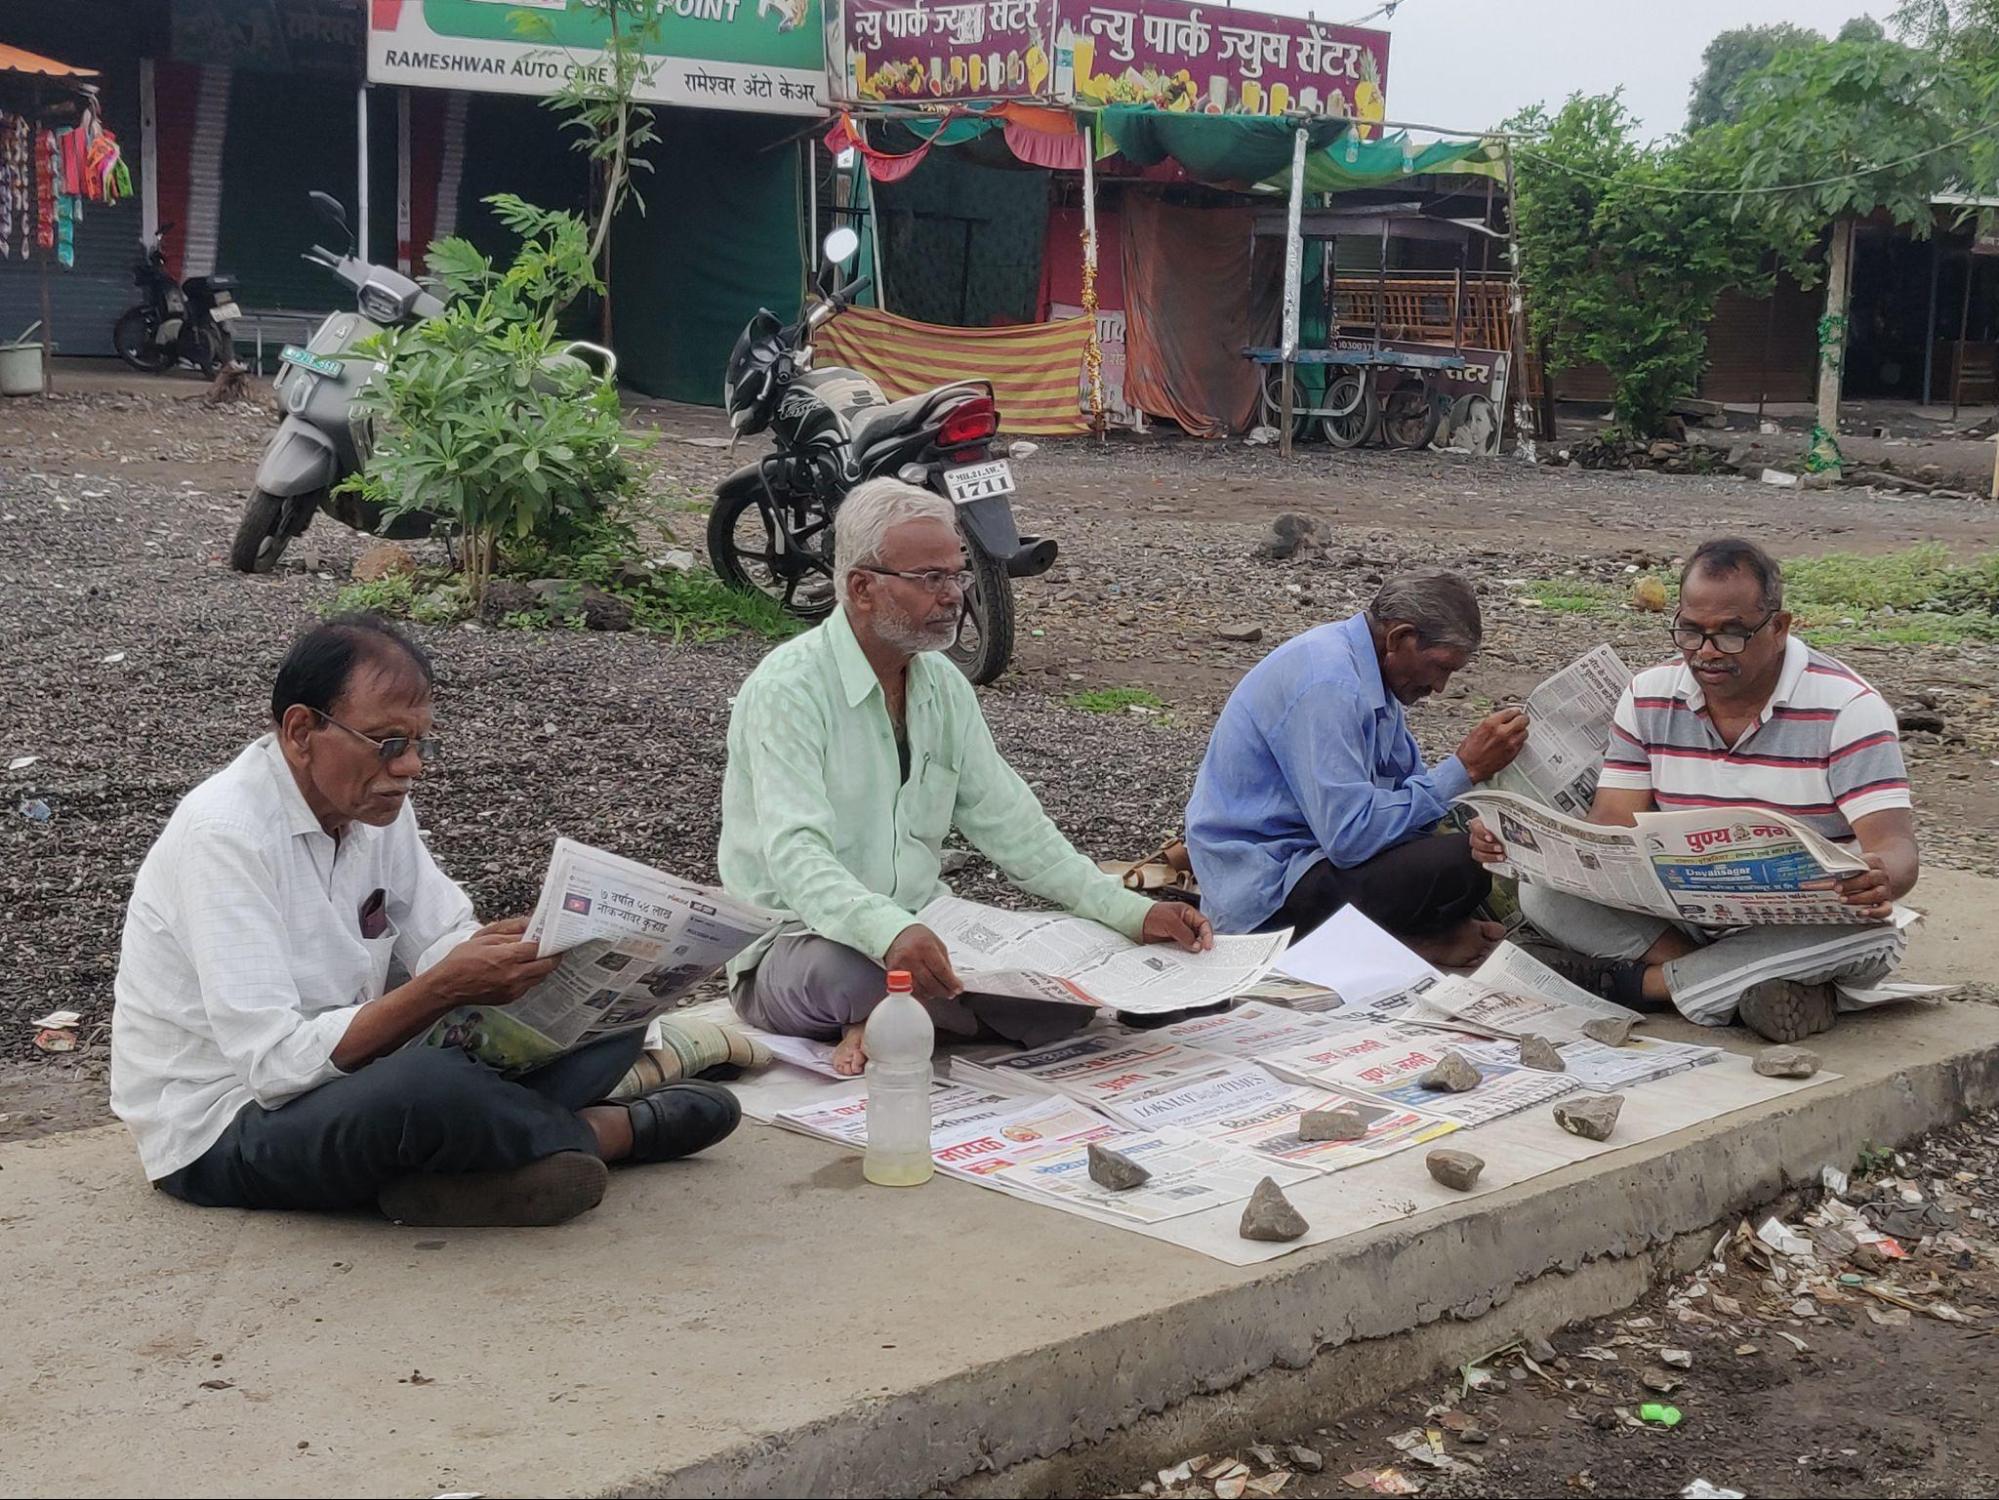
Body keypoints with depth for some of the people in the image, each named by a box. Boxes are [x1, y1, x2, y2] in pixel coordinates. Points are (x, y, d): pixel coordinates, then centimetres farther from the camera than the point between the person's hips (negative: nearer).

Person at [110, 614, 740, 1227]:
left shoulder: (375, 801, 1)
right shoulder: (222, 836, -24)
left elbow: (444, 943, 2)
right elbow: (278, 1064, -29)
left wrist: (523, 949, -19)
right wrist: (444, 988, -35)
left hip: (340, 1070, 8)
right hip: (220, 1135, -8)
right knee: (426, 1086, -37)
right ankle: (601, 1131, -8)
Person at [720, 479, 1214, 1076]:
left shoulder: (943, 685, 9)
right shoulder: (787, 689, -15)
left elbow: (1012, 829, 11)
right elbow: (795, 854, -28)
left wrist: (1132, 914, -1)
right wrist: (889, 931, -47)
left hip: (923, 935, 7)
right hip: (800, 942, -7)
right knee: (847, 966, -42)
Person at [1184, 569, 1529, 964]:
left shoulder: (1369, 671, 8)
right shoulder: (1328, 684, -24)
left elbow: (1409, 780, 15)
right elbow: (1351, 837, -29)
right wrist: (1464, 769, -23)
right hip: (1265, 894, -10)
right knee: (1460, 863, -25)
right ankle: (1412, 940, 0)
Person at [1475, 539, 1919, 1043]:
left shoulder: (1848, 708, -11)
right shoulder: (1649, 698, 2)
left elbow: (1895, 848, -19)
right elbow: (1611, 829, -3)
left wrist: (1882, 880, -45)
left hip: (1804, 926, -3)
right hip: (1681, 918, 3)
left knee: (1866, 927, -38)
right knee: (1542, 888, -19)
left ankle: (1643, 981, -21)